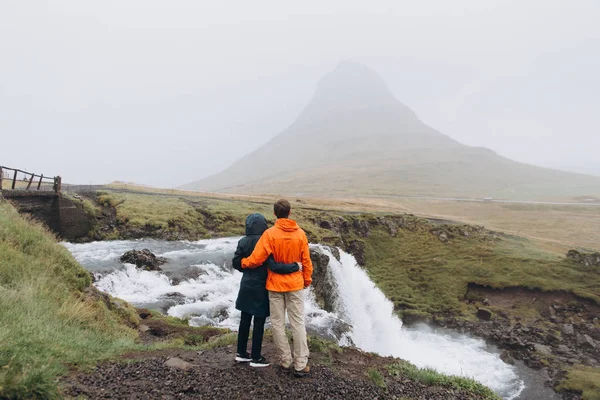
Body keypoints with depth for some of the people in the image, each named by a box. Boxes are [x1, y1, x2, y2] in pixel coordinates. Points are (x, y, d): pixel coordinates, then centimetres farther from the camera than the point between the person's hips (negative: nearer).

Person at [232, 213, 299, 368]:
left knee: (245, 320, 16)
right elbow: (273, 265, -26)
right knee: (259, 323, 6)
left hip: (246, 286, 6)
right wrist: (294, 267, -19)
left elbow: (236, 263, 4)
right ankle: (256, 358, 15)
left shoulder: (243, 242, -3)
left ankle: (241, 353, 28)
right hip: (260, 288, -5)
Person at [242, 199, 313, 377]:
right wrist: (307, 279, 16)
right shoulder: (300, 233, -6)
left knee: (278, 324, 12)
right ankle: (301, 365, 9)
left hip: (275, 285, -1)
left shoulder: (269, 234, -14)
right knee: (298, 323, 7)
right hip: (295, 284, 1)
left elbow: (256, 259, -15)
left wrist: (243, 263, 6)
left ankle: (285, 361, 19)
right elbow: (306, 261, 1)